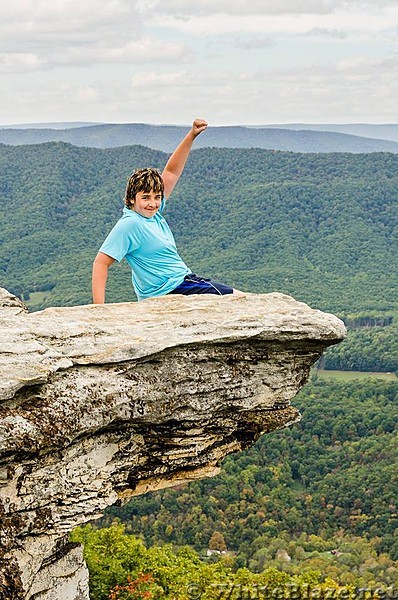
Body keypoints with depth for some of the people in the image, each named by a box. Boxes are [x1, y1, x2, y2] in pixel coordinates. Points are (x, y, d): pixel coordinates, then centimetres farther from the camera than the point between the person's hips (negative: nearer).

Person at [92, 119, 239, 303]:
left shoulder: (154, 212, 6)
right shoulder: (129, 224, -18)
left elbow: (171, 172, 15)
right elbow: (101, 262, -20)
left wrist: (192, 135, 12)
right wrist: (99, 309, -29)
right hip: (170, 293, -10)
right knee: (232, 296, -12)